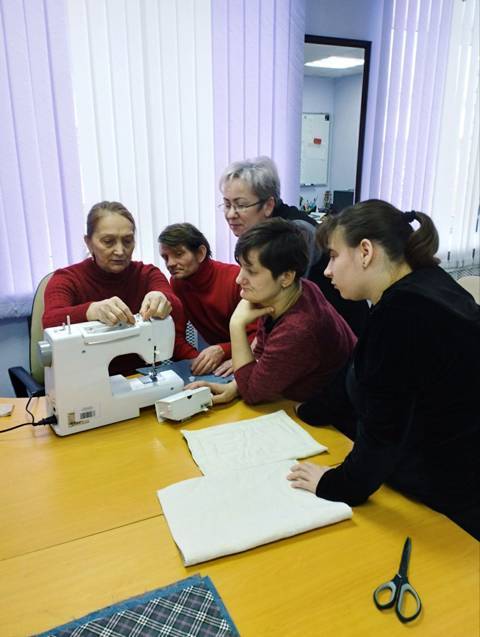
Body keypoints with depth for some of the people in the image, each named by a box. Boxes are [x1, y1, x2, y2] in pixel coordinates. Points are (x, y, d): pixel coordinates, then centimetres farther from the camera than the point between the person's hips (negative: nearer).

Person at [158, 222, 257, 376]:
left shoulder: (237, 279, -20)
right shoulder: (177, 283, -6)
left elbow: (258, 336, -18)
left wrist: (222, 351, -33)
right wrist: (199, 361, -20)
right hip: (217, 365, 4)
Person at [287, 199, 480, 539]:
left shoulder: (404, 313, -29)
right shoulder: (422, 282, 1)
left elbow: (382, 426, -25)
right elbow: (360, 380, 7)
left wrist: (338, 485, -10)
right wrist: (304, 411, 11)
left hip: (451, 499, -8)